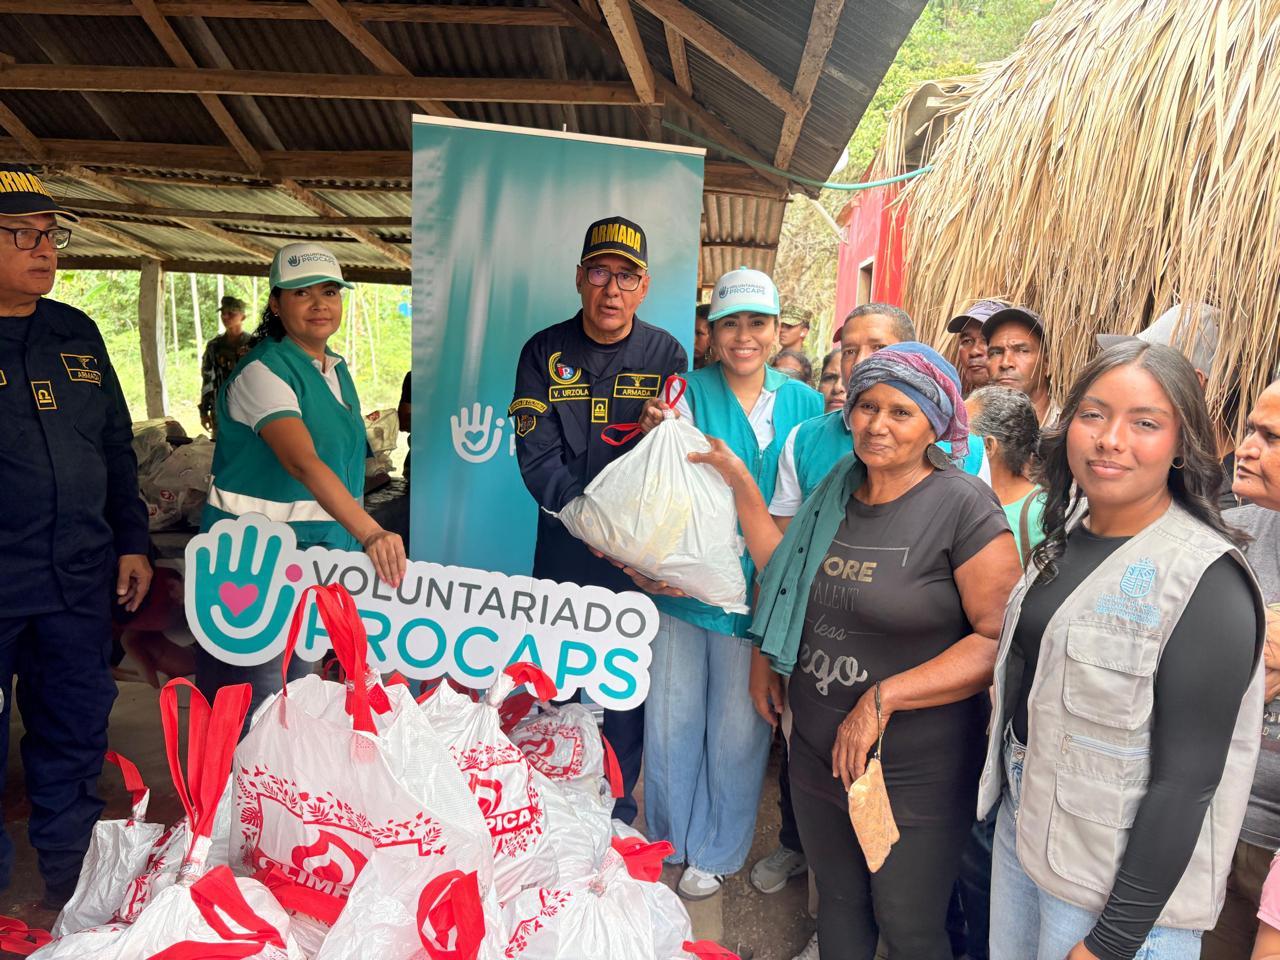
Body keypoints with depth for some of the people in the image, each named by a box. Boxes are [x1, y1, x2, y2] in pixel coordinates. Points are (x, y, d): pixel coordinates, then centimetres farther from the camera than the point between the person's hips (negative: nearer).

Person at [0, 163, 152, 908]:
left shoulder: (78, 335, 10)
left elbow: (117, 447, 15)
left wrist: (132, 540, 11)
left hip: (80, 582, 5)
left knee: (77, 735, 15)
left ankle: (73, 884, 33)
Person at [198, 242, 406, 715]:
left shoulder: (337, 370, 10)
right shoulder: (263, 371, -16)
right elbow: (302, 462, -32)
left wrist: (368, 533, 14)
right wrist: (370, 533, -44)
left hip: (318, 552, 8)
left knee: (298, 690, 17)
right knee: (253, 694, -3)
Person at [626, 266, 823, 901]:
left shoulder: (803, 403, 3)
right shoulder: (690, 391, -2)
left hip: (758, 592, 1)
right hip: (679, 582, 0)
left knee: (738, 729, 12)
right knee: (670, 720, 12)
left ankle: (717, 852, 35)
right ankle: (667, 843, 38)